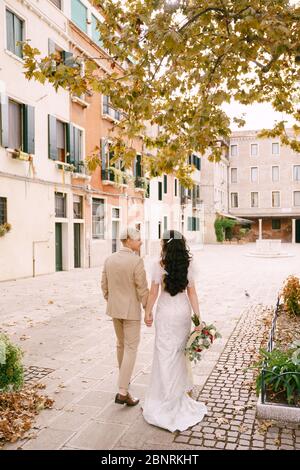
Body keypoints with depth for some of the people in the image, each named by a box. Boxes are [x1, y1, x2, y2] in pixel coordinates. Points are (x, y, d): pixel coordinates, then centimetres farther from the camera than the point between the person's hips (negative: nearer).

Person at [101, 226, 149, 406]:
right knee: (131, 348, 1)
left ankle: (124, 378, 41)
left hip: (114, 309, 7)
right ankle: (123, 392, 1)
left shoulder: (109, 259, 1)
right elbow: (142, 289, -17)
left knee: (121, 344, 24)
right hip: (131, 310, -7)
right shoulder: (137, 261, -19)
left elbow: (104, 285, 7)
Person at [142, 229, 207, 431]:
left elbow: (153, 292, -9)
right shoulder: (188, 264, -4)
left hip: (166, 313, -4)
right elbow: (192, 292, -4)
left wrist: (148, 312, 4)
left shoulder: (159, 265, -14)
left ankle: (166, 398, 15)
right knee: (180, 350, 21)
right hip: (184, 311, 4)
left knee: (165, 354, 6)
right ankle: (182, 389, 38)